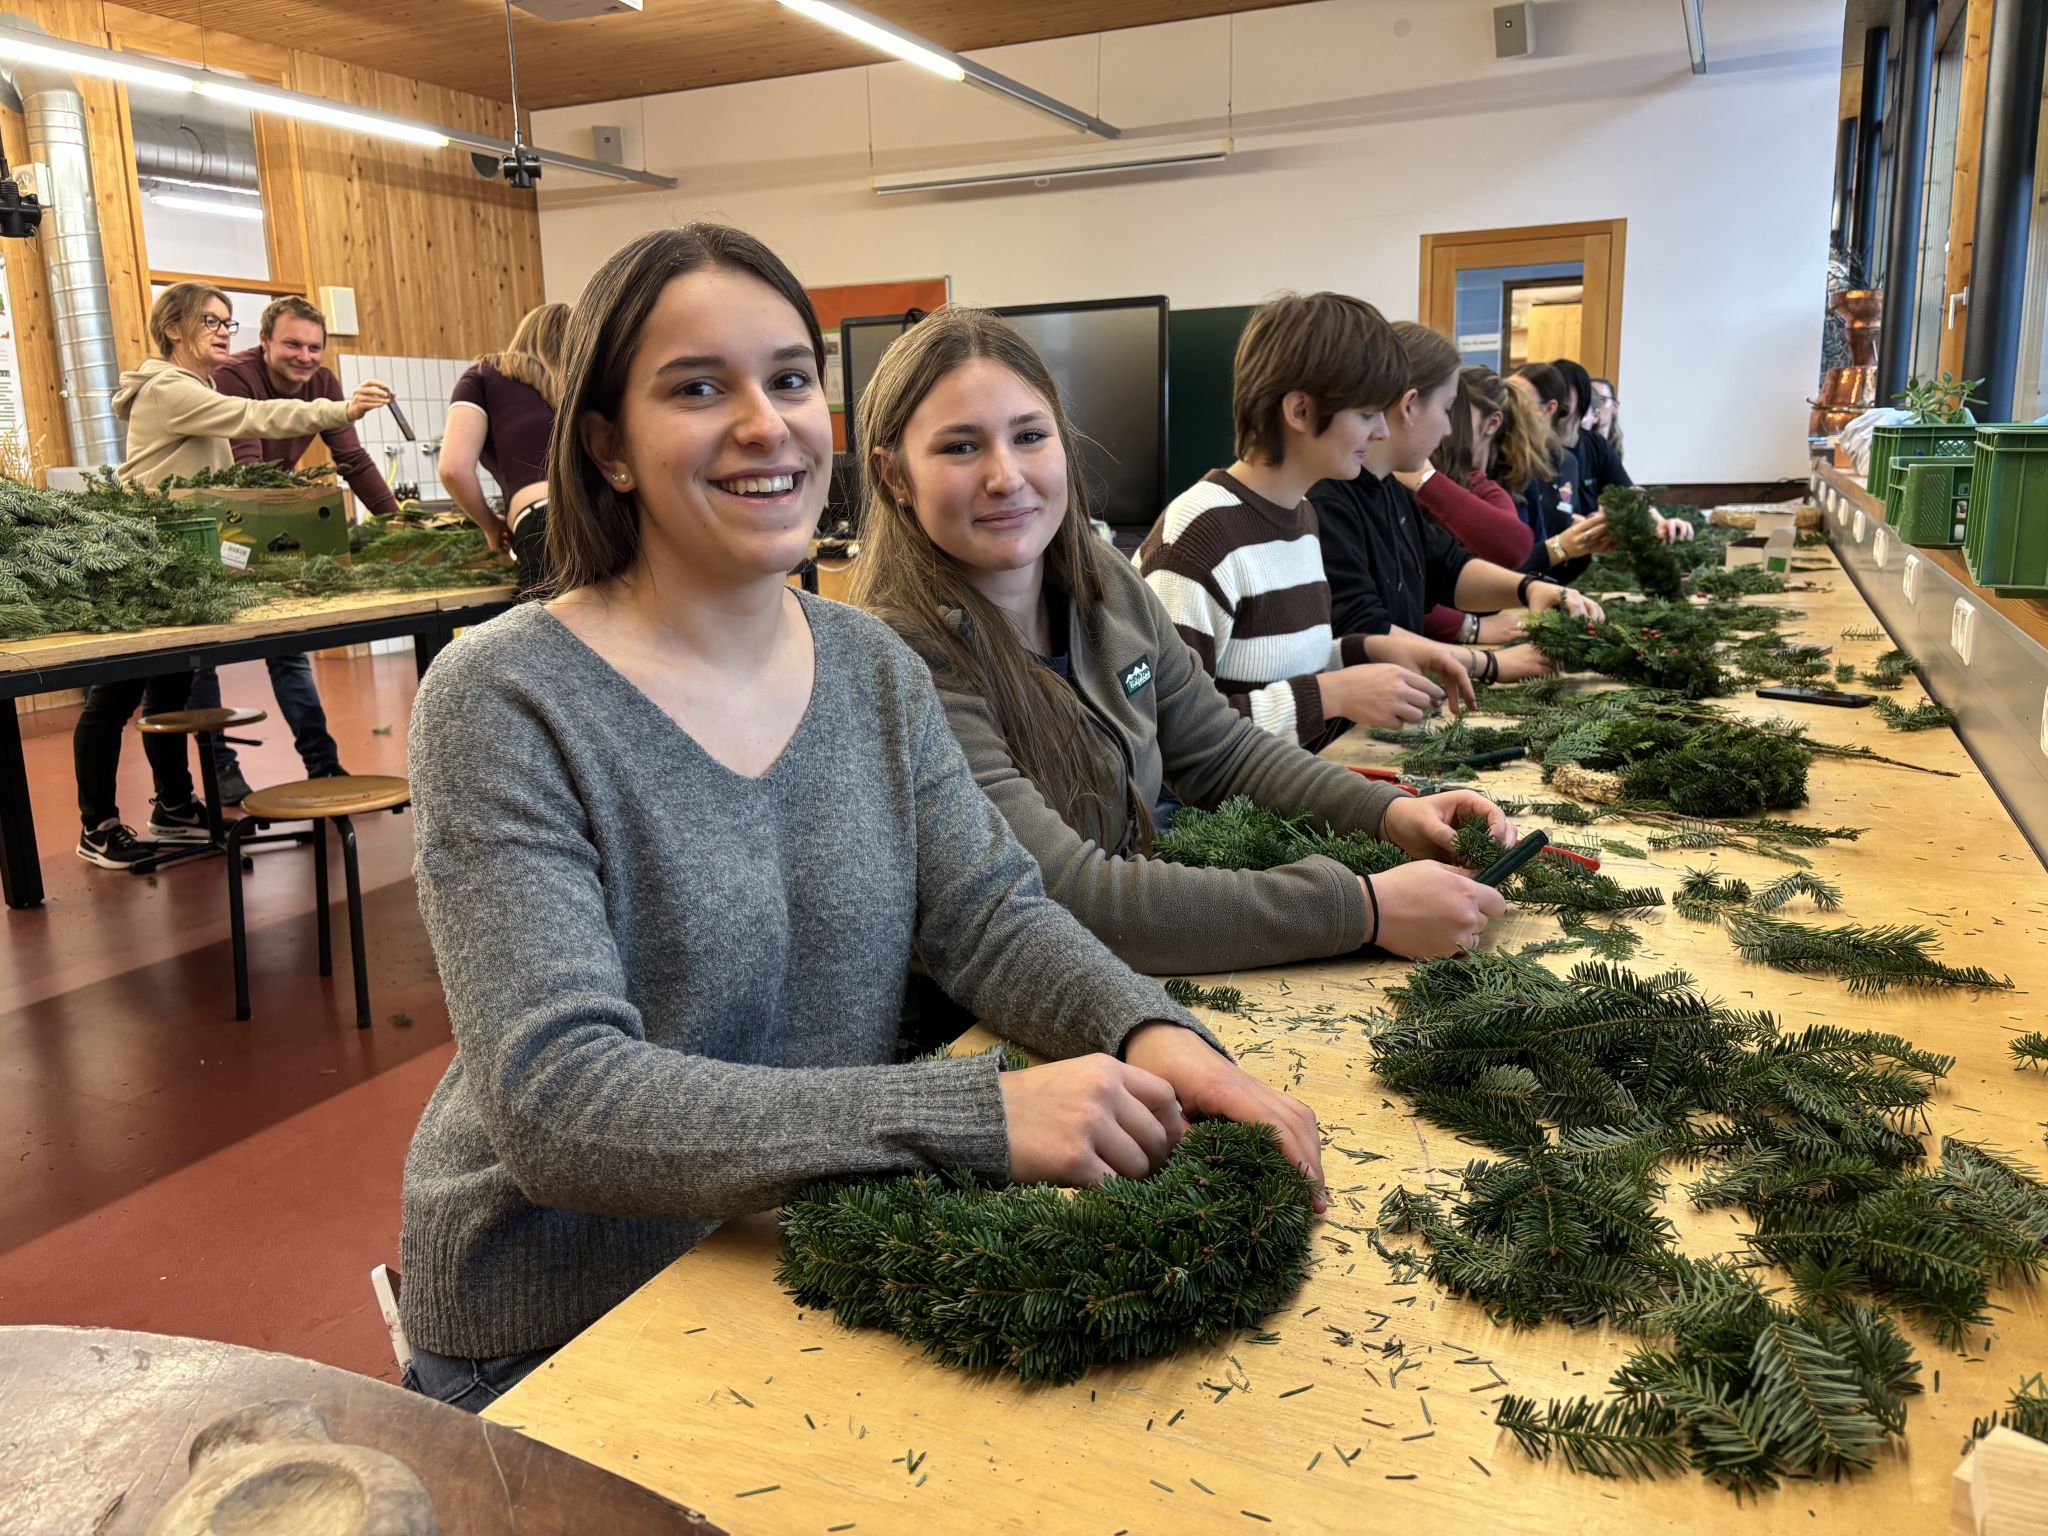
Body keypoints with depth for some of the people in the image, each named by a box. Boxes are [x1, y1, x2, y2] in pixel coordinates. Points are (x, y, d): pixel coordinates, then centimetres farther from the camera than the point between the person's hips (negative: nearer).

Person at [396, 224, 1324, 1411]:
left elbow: (992, 914, -2)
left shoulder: (876, 669, 1)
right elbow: (555, 1100, -26)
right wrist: (980, 1117, -33)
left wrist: (1149, 1032, -25)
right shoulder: (503, 703, -18)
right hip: (560, 1343, -4)